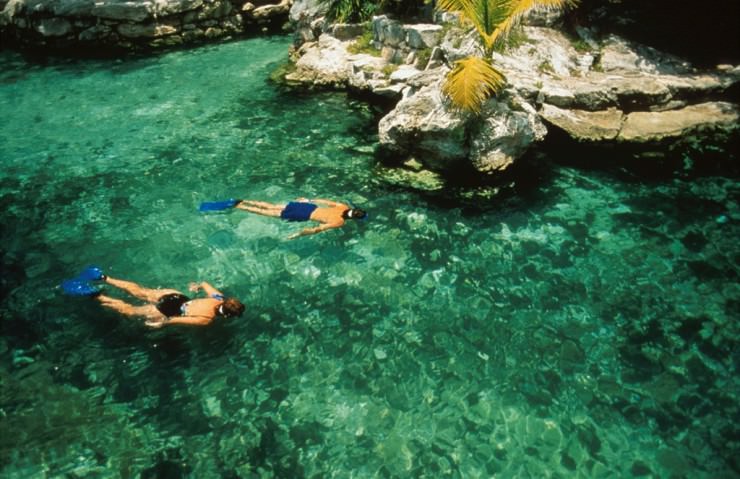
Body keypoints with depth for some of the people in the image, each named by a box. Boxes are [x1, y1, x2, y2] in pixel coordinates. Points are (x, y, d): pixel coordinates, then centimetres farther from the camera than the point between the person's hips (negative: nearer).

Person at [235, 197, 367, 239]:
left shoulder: (344, 207, 0)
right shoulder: (339, 222, -22)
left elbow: (327, 201, 13)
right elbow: (318, 229, -27)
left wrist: (309, 200, 26)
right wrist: (298, 234, -20)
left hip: (309, 206, 6)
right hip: (305, 216, -6)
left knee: (272, 206, 16)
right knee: (271, 213, 3)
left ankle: (242, 201, 18)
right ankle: (239, 206, 8)